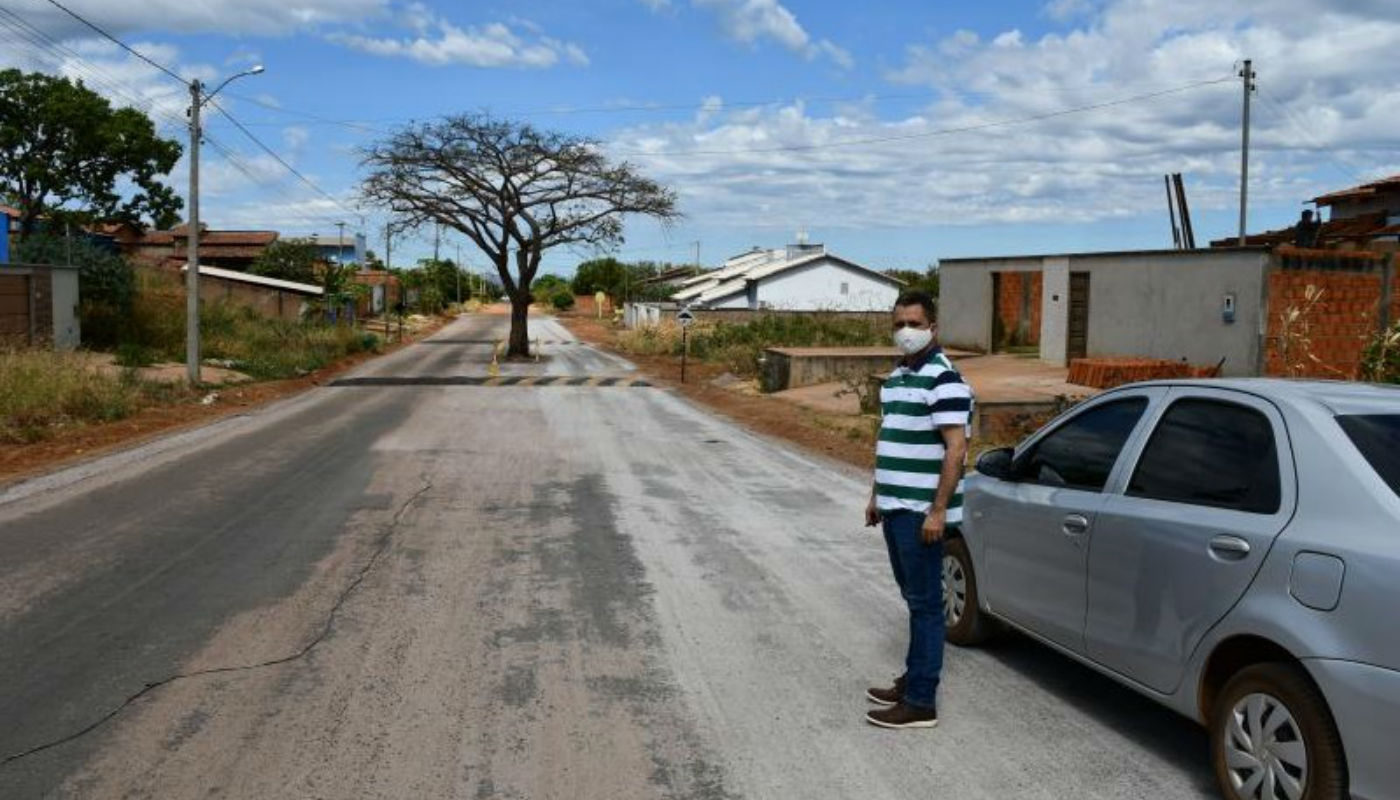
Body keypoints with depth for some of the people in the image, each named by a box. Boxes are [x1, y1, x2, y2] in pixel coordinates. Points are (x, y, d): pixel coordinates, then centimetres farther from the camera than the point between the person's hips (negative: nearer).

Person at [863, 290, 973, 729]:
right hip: (895, 508, 9)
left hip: (921, 512, -9)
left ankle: (921, 702, 3)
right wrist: (877, 495, 21)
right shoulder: (895, 377, 14)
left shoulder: (944, 379, -14)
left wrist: (938, 511, -21)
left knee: (925, 603, -3)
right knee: (913, 598, 17)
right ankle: (912, 680, 28)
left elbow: (955, 449, -18)